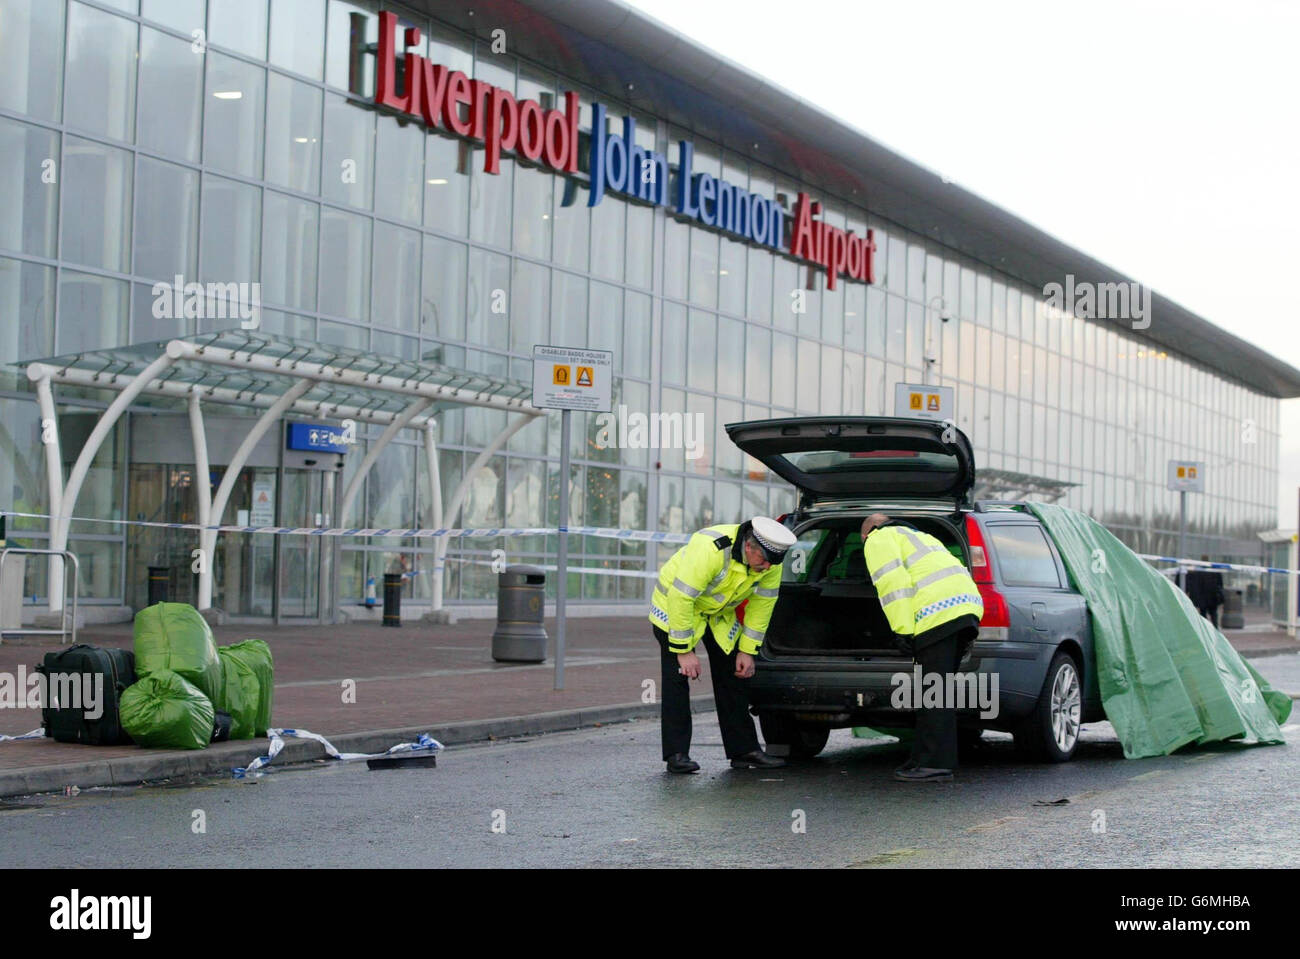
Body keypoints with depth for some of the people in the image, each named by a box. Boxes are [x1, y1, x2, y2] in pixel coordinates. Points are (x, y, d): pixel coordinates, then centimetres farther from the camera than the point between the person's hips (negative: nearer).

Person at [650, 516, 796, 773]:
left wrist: (747, 650, -4)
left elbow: (762, 603, -4)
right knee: (678, 675, -13)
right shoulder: (710, 549, -38)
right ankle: (677, 754, -10)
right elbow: (680, 598, -34)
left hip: (721, 613, 6)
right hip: (674, 606, -6)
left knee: (732, 677, 3)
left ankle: (744, 749, 9)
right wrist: (684, 650, -29)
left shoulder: (770, 562, -18)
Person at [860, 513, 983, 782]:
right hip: (968, 603, 9)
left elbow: (892, 583, -6)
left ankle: (936, 763, -10)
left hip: (938, 611, -9)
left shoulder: (878, 540, 11)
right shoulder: (918, 536, 37)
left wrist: (902, 629, -10)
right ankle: (926, 758, 16)